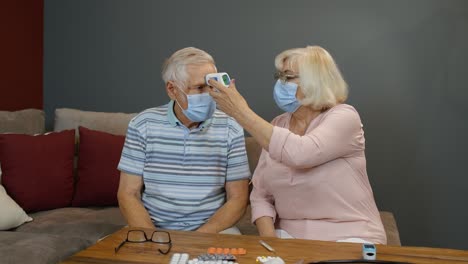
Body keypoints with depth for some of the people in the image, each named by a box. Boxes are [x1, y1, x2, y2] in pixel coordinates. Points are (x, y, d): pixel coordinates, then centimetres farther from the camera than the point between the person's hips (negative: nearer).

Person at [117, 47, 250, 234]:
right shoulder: (143, 125, -4)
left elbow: (238, 199, -3)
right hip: (153, 228, 0)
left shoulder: (230, 129, -4)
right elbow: (128, 195, -2)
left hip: (213, 230, 0)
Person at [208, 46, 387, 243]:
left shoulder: (344, 116, -11)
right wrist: (269, 237, -14)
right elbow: (260, 195, 3)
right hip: (290, 235, 4)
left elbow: (299, 153, -32)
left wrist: (241, 112, -27)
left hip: (348, 238, -4)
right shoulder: (277, 126, 4)